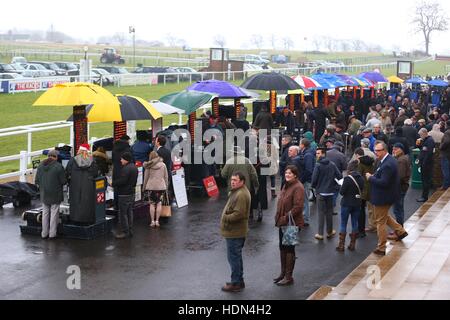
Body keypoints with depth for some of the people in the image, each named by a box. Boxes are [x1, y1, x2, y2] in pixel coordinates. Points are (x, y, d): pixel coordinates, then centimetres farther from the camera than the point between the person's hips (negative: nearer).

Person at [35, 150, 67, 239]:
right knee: (54, 213, 5)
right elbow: (63, 181, -13)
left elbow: (37, 181, 3)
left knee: (45, 213, 13)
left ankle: (44, 233, 17)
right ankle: (52, 234, 8)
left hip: (44, 194, 4)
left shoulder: (40, 166, 0)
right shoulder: (58, 166, -15)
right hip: (55, 195, -4)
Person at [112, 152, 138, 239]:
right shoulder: (134, 167, 12)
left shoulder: (126, 169, -19)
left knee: (123, 213, -3)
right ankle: (130, 231, 18)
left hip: (124, 194, -10)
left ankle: (125, 232, -2)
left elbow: (122, 181, -24)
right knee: (129, 212, 14)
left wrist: (113, 183, -11)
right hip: (132, 192, 10)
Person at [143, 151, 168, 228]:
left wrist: (144, 187, 11)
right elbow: (166, 177, 7)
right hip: (161, 186, 1)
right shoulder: (163, 165, 3)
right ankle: (157, 221, 4)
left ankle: (152, 221, 4)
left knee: (152, 204, 5)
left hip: (151, 187, -1)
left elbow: (146, 177, 2)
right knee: (159, 203, 6)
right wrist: (166, 186, 16)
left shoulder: (148, 166, -3)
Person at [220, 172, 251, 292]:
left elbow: (238, 214, -27)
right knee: (236, 256, 19)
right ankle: (239, 281, 29)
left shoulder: (241, 195, -22)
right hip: (236, 231, 11)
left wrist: (226, 218, -16)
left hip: (234, 232, -11)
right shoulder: (237, 191, 13)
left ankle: (236, 283, 6)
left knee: (234, 257, -2)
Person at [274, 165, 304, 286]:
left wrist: (286, 217, -21)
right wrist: (278, 217, 13)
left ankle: (288, 277, 7)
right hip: (282, 223, 10)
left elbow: (298, 207, -24)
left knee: (289, 249, -2)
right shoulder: (286, 185, 14)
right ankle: (283, 273, 29)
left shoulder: (298, 187, -17)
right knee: (282, 247, 16)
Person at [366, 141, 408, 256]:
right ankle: (400, 231, 40)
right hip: (386, 196, 10)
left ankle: (381, 248, 14)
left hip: (382, 198, -10)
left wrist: (370, 178, -21)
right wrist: (374, 176, 0)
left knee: (380, 222, 3)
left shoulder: (388, 165, -28)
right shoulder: (386, 160, 4)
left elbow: (383, 182, -32)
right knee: (384, 216, 30)